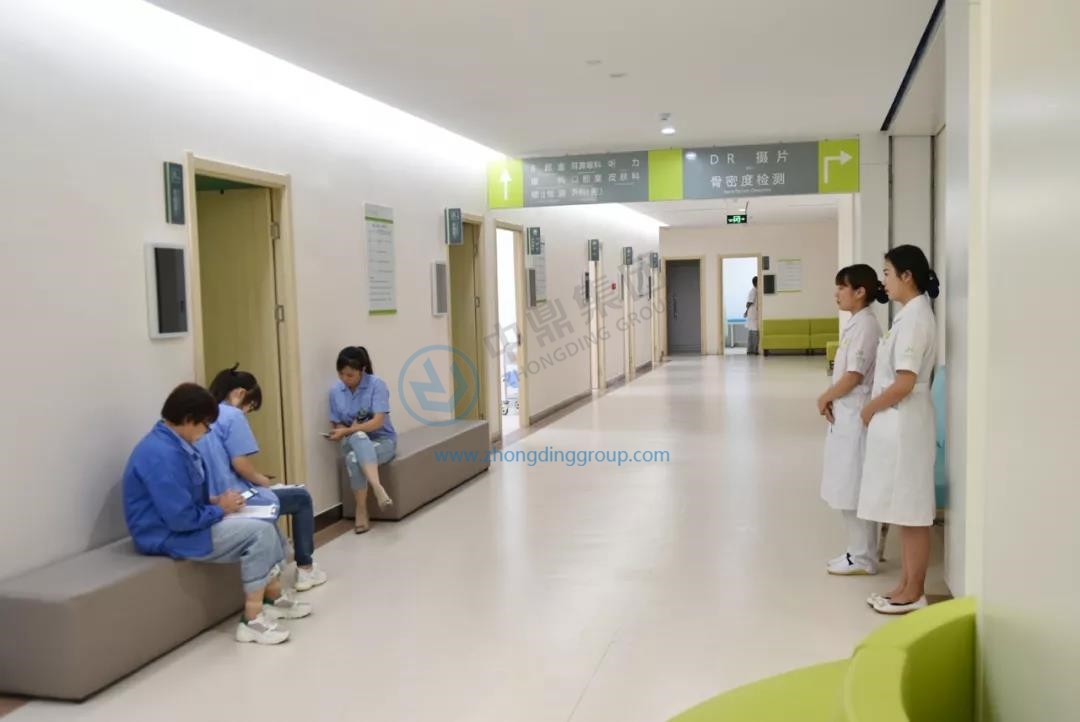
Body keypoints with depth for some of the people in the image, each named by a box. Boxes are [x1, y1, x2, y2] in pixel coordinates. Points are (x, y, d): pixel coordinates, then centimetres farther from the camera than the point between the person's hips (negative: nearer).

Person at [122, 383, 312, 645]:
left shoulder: (171, 444, 8)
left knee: (262, 526, 9)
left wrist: (214, 501, 2)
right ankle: (251, 621, -11)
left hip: (185, 523, 11)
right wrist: (220, 508, -13)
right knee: (259, 532, -16)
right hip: (169, 536, -11)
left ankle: (274, 598, 19)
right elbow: (181, 519, -29)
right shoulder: (162, 455, -26)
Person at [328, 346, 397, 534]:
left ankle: (361, 510, -34)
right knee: (358, 441, -37)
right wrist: (346, 432, -16)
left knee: (354, 458, -37)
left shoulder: (377, 385, -13)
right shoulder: (335, 391, 1)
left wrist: (347, 431, -28)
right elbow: (336, 424, 7)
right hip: (353, 442, 3)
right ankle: (377, 487, -44)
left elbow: (378, 421, -20)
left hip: (382, 439, -3)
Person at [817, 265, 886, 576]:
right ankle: (859, 552, 23)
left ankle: (863, 558, 8)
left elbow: (854, 376, -19)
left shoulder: (865, 325, -16)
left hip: (856, 418, -10)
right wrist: (831, 400, 4)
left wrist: (825, 398, -7)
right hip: (846, 416, 10)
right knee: (851, 489, 14)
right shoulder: (857, 323, 13)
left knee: (855, 489, -2)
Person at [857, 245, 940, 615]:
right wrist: (877, 408, 15)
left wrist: (870, 408, -9)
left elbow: (904, 382, -22)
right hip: (897, 421, 10)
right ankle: (906, 587, 23)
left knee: (912, 513, 0)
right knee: (903, 512, 14)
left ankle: (914, 593, 10)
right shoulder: (914, 313, 12)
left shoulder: (914, 317, -18)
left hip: (903, 422, -10)